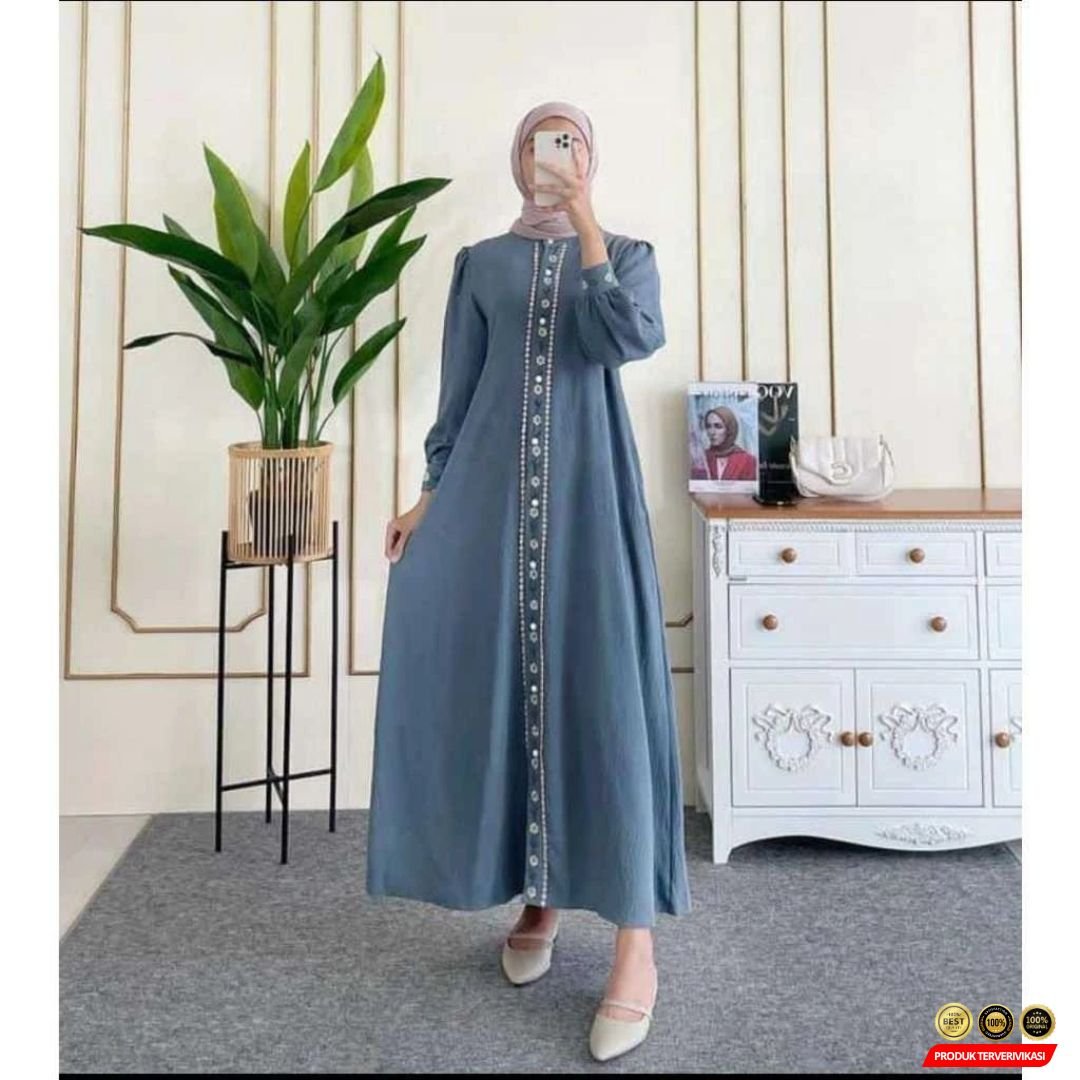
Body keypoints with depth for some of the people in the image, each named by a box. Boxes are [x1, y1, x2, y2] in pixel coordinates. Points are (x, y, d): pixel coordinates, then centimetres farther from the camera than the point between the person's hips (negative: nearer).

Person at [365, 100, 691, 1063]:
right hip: (491, 489, 3)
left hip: (588, 487, -2)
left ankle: (636, 942, -5)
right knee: (499, 677, 1)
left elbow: (630, 338, -11)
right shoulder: (481, 263, 15)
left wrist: (584, 221, -12)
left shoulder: (627, 253, 11)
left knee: (604, 680, -10)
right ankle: (538, 894, 20)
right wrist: (430, 495, 4)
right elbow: (458, 390, 12)